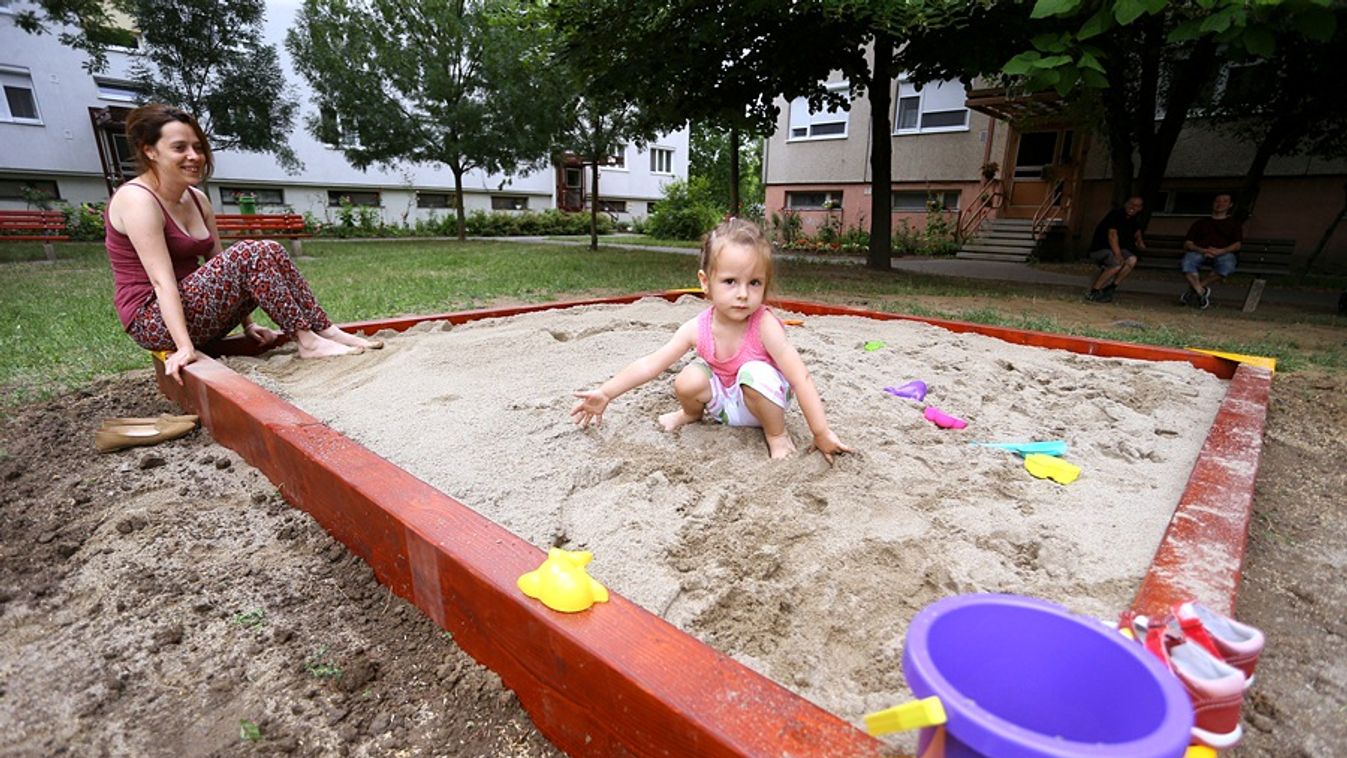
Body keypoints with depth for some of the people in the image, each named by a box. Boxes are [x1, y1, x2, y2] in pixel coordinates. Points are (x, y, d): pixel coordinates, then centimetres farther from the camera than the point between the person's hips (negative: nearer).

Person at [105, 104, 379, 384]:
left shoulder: (198, 200, 10)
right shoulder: (137, 199, -15)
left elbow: (221, 264, 10)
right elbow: (161, 280, -24)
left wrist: (247, 322, 5)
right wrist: (184, 347, -30)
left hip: (191, 311, 8)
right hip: (154, 321, -8)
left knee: (269, 254, -6)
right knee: (252, 254, -23)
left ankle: (324, 330, -13)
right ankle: (307, 340, -22)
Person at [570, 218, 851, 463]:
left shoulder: (764, 325, -28)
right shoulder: (698, 328, -18)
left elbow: (801, 378, -28)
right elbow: (650, 364, -12)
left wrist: (822, 433, -29)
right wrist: (605, 393, -16)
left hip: (761, 402, -3)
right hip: (722, 401, 4)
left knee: (755, 373, -33)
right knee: (688, 381, -23)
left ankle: (777, 434, -7)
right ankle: (692, 412, 13)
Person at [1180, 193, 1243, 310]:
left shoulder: (1234, 223, 29)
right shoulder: (1200, 223, 30)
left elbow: (1237, 245, 12)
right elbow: (1187, 244, 14)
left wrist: (1221, 251, -12)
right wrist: (1202, 250, -9)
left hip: (1224, 253, 0)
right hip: (1199, 252, 0)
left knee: (1227, 265, -39)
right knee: (1187, 262, -38)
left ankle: (1193, 289, -29)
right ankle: (1201, 292, -37)